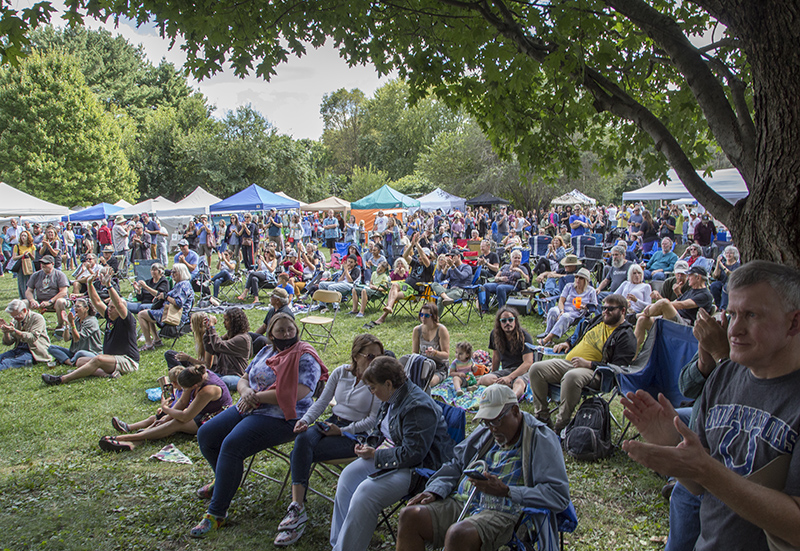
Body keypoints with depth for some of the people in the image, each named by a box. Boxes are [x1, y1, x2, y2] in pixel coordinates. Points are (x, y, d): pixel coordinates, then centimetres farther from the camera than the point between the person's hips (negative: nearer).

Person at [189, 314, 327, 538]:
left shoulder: (305, 358, -10)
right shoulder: (266, 352, 15)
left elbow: (295, 394, -23)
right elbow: (243, 379, 18)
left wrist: (257, 397, -17)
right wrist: (246, 391, -8)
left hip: (280, 418, -9)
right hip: (248, 409, 9)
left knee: (231, 445, -27)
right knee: (205, 434, 3)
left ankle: (217, 513, -16)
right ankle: (223, 479, 31)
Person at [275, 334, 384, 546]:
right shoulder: (340, 372, 7)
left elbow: (373, 420, -10)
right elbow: (322, 401, 11)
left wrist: (343, 431, -16)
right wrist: (305, 419, -6)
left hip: (357, 433, -5)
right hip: (332, 423, 5)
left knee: (301, 454, -24)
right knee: (303, 439, -28)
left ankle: (297, 511, -16)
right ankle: (296, 506, -31)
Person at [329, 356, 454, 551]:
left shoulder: (418, 407, -25)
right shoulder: (391, 398, 6)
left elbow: (412, 454, -27)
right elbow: (380, 430, 24)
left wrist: (375, 455, -19)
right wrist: (369, 446, 3)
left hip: (418, 466, -10)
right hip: (388, 454, 10)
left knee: (366, 492, -26)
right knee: (348, 476, -4)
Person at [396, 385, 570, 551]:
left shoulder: (541, 439, -2)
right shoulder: (485, 431, 18)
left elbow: (559, 496, -11)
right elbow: (456, 465, 26)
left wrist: (506, 491, -18)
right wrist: (434, 491, 6)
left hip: (503, 513, -6)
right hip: (461, 502, 7)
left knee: (458, 534, -36)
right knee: (410, 516, -18)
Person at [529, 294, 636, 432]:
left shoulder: (626, 336, -4)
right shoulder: (598, 319, 19)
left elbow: (618, 368, -13)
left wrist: (588, 364, -19)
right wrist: (568, 344, 17)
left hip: (593, 370, -8)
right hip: (568, 362, 8)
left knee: (571, 377, -41)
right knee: (536, 369, -13)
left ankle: (561, 427, -29)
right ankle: (542, 417, -6)